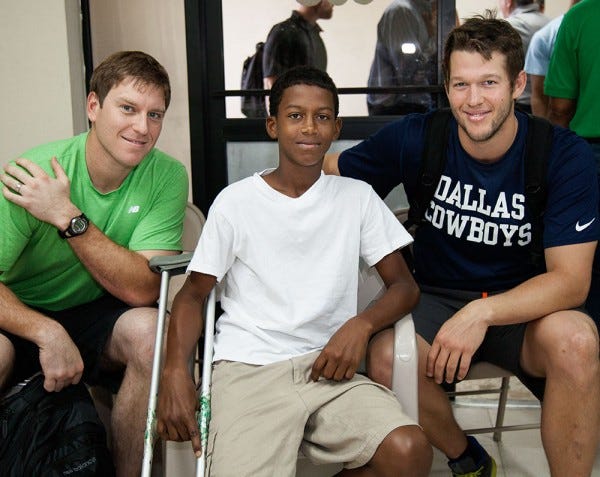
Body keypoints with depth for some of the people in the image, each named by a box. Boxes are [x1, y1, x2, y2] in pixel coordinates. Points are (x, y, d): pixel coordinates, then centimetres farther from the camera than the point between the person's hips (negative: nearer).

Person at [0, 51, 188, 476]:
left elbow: (143, 289, -19)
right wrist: (47, 333, -34)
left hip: (97, 315, 2)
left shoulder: (167, 177, -12)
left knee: (148, 330, -29)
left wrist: (68, 217, -29)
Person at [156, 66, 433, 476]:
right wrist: (175, 370, -10)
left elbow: (405, 285, 11)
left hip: (329, 365, 2)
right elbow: (194, 292, 8)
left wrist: (362, 324, -11)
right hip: (247, 366, -2)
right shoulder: (236, 201, 6)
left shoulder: (357, 197, 11)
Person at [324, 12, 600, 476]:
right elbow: (329, 171, 3)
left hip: (524, 305, -1)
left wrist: (481, 313, -32)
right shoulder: (415, 138, -10)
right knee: (387, 358, -30)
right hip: (437, 296, 2)